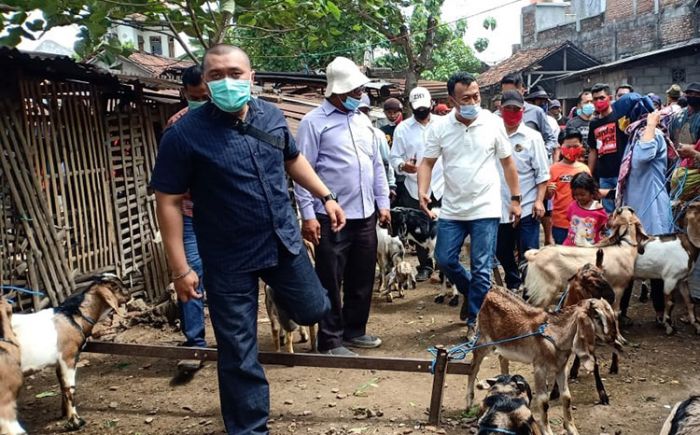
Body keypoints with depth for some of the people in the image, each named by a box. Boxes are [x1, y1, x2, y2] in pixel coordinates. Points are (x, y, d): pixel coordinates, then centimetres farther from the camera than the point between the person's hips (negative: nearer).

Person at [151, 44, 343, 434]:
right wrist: (180, 269, -15)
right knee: (239, 354, 5)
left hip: (284, 240, 4)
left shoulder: (272, 116, -2)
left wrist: (326, 196, 13)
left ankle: (286, 295, 55)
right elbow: (169, 202, -14)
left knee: (314, 310, 21)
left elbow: (293, 159, 17)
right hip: (229, 259, -4)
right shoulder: (184, 134, -17)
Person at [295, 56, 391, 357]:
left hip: (366, 215, 7)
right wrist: (308, 215, -15)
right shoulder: (313, 123, -7)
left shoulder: (362, 120, 13)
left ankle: (354, 331, 30)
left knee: (362, 279, 14)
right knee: (331, 282, 2)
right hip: (331, 217, -6)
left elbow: (377, 164, 18)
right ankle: (331, 340, 13)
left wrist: (382, 202, 13)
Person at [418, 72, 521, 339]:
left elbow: (507, 163, 3)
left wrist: (515, 199, 3)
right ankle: (471, 291, 34)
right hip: (452, 209, 2)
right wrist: (423, 191, -16)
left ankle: (475, 320, 15)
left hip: (486, 209, -2)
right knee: (445, 260, 5)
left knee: (481, 269, 1)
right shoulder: (439, 128, -3)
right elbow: (428, 162, 1)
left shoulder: (493, 123, -5)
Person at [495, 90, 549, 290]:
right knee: (502, 252, 16)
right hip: (500, 207, 4)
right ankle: (513, 285, 36)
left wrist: (539, 200, -12)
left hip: (526, 208, -4)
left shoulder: (532, 137, -3)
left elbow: (542, 173, -3)